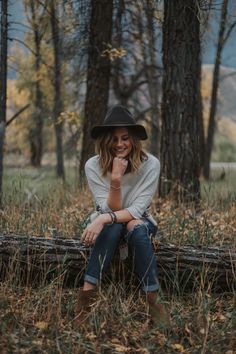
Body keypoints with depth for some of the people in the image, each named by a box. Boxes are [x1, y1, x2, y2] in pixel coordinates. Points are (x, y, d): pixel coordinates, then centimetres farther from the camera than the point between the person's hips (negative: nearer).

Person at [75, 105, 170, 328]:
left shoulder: (150, 164, -19)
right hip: (109, 227, 1)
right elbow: (110, 209, -19)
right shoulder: (94, 165, -17)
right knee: (114, 224, -34)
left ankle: (153, 300, -31)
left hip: (140, 223, 0)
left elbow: (137, 210, -22)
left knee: (136, 228, -35)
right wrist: (115, 180, -36)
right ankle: (87, 293, -34)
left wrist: (105, 218, -38)